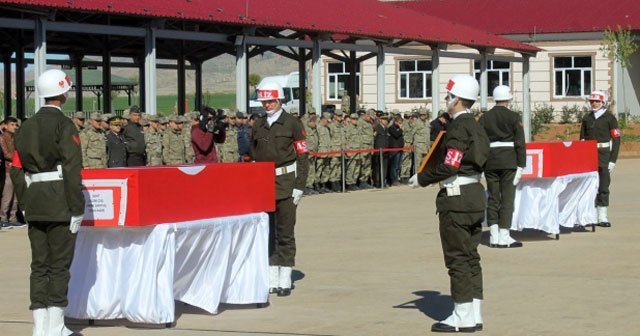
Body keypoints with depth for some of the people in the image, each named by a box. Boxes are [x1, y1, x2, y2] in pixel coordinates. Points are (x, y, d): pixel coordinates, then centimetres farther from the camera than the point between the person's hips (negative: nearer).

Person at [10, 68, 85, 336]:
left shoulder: (27, 127, 11)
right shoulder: (64, 125, -10)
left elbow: (16, 169, 11)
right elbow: (72, 170, -15)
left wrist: (25, 203, 15)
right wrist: (77, 209, -12)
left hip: (34, 206, 6)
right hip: (61, 207, -6)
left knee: (39, 264, 9)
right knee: (59, 265, -1)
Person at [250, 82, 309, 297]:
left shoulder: (292, 124, -2)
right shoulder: (258, 126, 11)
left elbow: (302, 157, -4)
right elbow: (253, 156, 15)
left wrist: (299, 187, -10)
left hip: (285, 183, -4)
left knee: (285, 233, -1)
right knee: (266, 233, 6)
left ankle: (285, 281, 4)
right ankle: (271, 281, 12)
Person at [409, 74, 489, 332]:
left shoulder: (458, 128, -16)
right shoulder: (475, 126, 13)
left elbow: (450, 166, -21)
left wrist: (421, 179, -10)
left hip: (457, 198, -9)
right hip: (475, 194, 10)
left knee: (458, 258, -4)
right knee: (470, 257, 12)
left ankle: (462, 318, 0)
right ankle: (474, 315, 15)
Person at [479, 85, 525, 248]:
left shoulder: (484, 118, 7)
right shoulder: (513, 117, -2)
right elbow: (520, 143, -6)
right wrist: (521, 165, -4)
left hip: (490, 161, 3)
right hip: (508, 161, -3)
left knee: (493, 198, 9)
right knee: (507, 197, -1)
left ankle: (494, 236, 8)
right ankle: (503, 237, -5)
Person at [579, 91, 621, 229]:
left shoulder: (610, 118, -1)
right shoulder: (586, 119, 11)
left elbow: (616, 139, -3)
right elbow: (582, 139, 15)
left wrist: (613, 160, -9)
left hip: (604, 157, -3)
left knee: (603, 186, 0)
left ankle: (602, 217, 5)